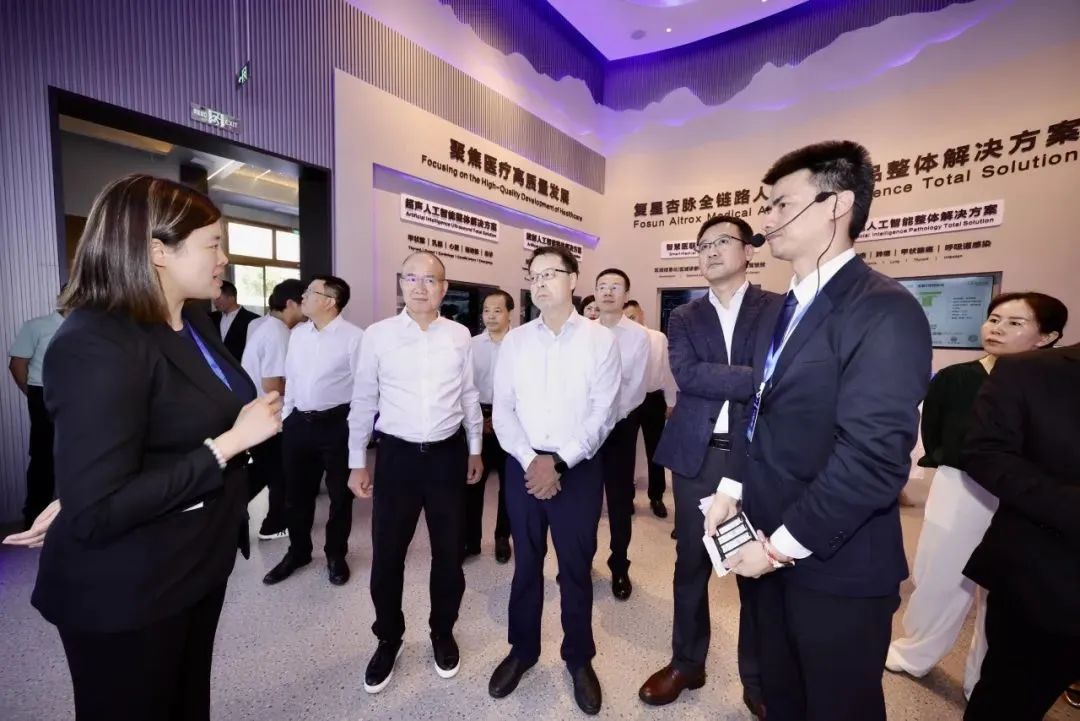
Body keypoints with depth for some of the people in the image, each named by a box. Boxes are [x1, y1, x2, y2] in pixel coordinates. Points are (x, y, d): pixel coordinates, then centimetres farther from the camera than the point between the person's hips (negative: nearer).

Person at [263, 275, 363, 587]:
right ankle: (298, 552, 43)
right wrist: (286, 416, 13)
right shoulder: (297, 334, 7)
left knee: (339, 494, 12)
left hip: (337, 424, -6)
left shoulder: (353, 337, -14)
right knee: (296, 494, 19)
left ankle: (336, 555, 35)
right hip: (298, 422, 6)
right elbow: (290, 378, 14)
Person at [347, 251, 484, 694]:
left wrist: (475, 449, 11)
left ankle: (443, 634, 42)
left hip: (448, 455, 1)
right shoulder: (378, 335, -4)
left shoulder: (460, 336, -1)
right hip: (396, 455, 0)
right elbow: (363, 401, 2)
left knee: (449, 554, 15)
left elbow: (469, 396, 7)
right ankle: (388, 639, 40)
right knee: (386, 557, 12)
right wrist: (357, 462, 4)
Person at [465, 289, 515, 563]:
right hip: (478, 417, 2)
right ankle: (470, 540, 25)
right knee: (473, 481, 8)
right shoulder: (472, 345, 1)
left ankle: (502, 538, 31)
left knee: (508, 483, 12)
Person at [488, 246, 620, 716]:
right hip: (523, 467, 2)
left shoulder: (601, 340, -4)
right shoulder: (514, 341, 3)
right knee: (526, 565, 18)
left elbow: (602, 413, -9)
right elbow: (503, 410, 0)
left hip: (578, 469, -2)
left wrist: (559, 462, -14)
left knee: (576, 568, 14)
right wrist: (530, 460, -12)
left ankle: (579, 659, 40)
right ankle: (522, 650, 42)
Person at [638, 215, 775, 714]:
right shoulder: (683, 318, 8)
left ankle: (758, 680, 36)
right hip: (697, 456, 2)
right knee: (691, 564, 15)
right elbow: (687, 374, -9)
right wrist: (757, 380, -16)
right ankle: (686, 663, 37)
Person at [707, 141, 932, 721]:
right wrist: (733, 489, 1)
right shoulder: (779, 310, 9)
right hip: (767, 543, 7)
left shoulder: (885, 312, -18)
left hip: (835, 565, -7)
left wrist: (784, 543, -19)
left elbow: (873, 457, -25)